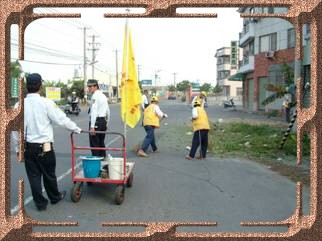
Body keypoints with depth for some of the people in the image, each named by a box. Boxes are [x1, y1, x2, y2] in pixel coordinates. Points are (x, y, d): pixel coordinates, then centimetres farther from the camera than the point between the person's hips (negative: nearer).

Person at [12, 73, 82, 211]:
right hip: (44, 146, -3)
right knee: (49, 174, 14)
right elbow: (61, 119, -8)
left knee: (33, 175, 12)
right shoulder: (46, 103, -13)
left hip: (27, 147, 3)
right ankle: (54, 197, 33)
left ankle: (40, 202, 20)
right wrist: (77, 129, 7)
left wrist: (18, 148, 13)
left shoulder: (19, 105, -3)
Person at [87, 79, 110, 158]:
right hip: (103, 121, 9)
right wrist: (106, 123, 25)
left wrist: (92, 126, -23)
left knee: (94, 144, -3)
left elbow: (94, 112, -21)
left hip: (96, 121, -9)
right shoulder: (103, 96, 15)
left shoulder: (95, 96, -13)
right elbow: (108, 111, 18)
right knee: (101, 143, 15)